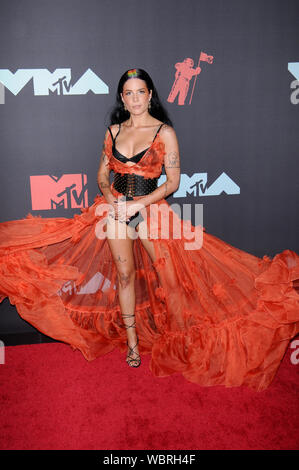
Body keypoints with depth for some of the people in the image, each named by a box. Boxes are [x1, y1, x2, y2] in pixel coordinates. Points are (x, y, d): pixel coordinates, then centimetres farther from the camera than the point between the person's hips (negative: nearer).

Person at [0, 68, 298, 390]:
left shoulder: (165, 132, -3)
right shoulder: (114, 130, 8)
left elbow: (173, 182, -7)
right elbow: (102, 175, 11)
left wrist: (137, 204, -15)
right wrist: (111, 198, -10)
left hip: (151, 209, -3)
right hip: (115, 208, 3)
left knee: (170, 275, -4)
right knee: (124, 274, 8)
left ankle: (182, 339, 17)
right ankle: (132, 342, 22)